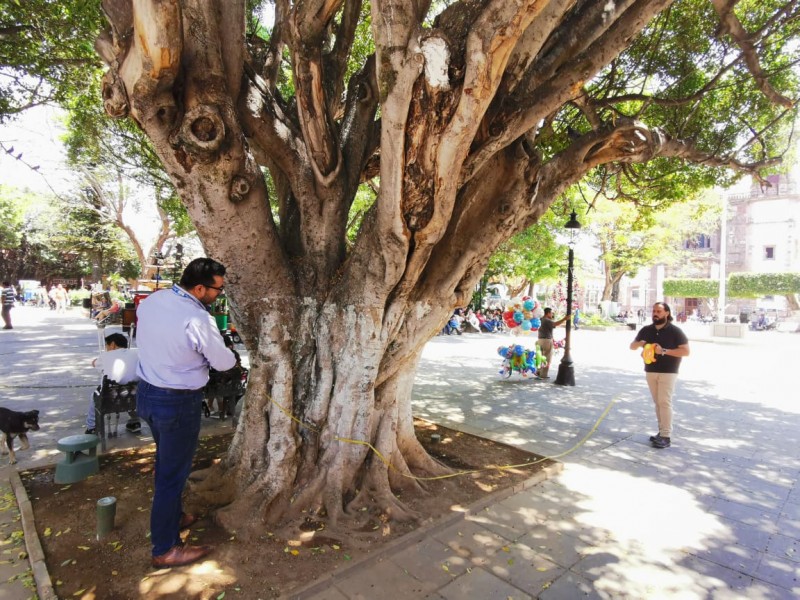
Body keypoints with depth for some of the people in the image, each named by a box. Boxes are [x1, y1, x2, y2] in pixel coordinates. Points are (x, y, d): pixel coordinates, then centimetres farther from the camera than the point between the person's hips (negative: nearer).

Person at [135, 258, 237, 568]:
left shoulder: (150, 301, -3)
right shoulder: (197, 320, -27)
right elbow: (224, 363, -14)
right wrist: (231, 357, 8)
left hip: (146, 393, 8)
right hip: (178, 403, -8)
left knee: (165, 461, 26)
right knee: (174, 472, 7)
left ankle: (172, 516, 47)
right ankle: (165, 550, 23)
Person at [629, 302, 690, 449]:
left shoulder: (675, 331, -7)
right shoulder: (646, 330, 6)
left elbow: (686, 351, -10)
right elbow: (632, 346, 12)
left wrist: (664, 351, -21)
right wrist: (639, 343, -11)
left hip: (668, 372, -5)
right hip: (650, 371, 5)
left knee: (664, 402, -8)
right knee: (657, 402, 9)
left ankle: (666, 436, -5)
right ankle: (662, 432, 17)